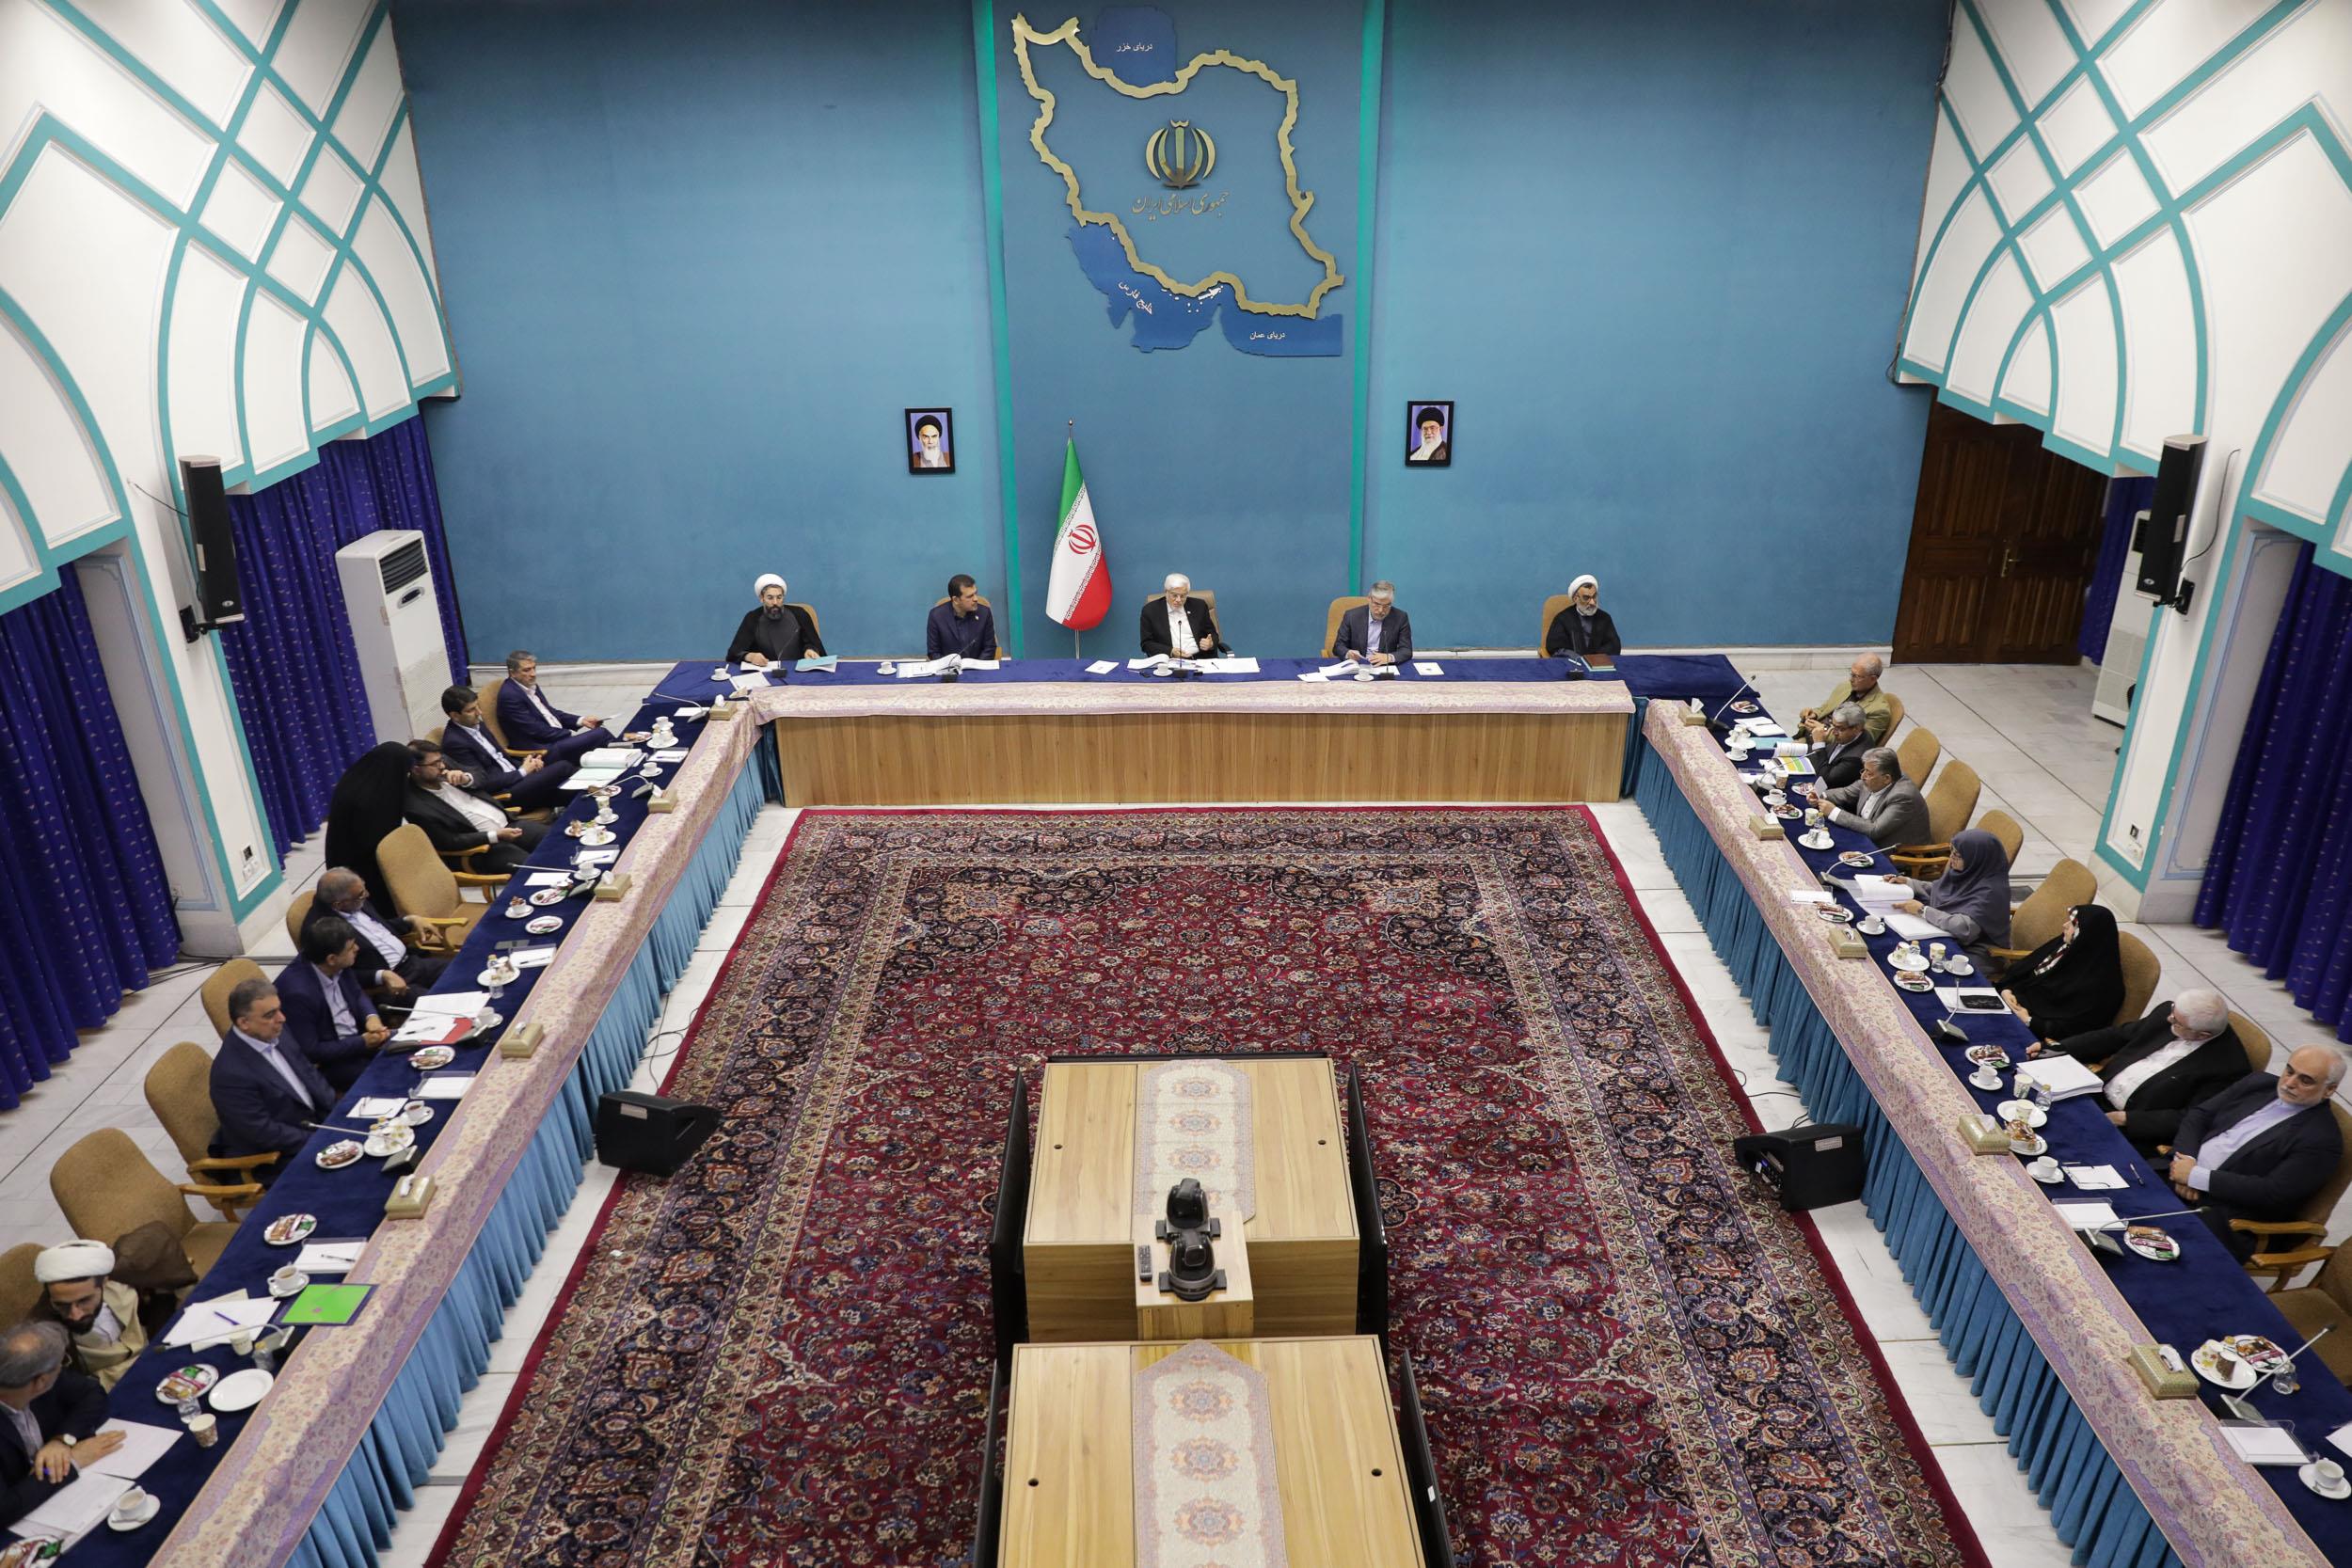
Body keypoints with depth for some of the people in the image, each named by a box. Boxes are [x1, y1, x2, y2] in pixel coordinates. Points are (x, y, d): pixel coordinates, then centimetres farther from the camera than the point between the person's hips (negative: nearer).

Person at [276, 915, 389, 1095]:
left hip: (358, 1036, 7)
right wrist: (362, 1043, -21)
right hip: (328, 1062, -7)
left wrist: (371, 1017, -10)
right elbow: (309, 1052, -23)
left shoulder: (339, 966, -10)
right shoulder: (298, 992, -31)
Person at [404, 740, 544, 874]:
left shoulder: (445, 763, 1)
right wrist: (496, 836, -19)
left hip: (508, 823, 7)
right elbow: (449, 842, -16)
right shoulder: (416, 806, -17)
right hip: (486, 848, -7)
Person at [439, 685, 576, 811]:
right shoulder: (454, 742, -15)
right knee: (562, 768, -21)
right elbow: (484, 783, -16)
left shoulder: (475, 725, 11)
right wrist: (523, 771, -10)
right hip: (504, 794, -9)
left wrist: (525, 763, 0)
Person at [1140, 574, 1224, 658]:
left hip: (1200, 658, 2)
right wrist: (1171, 652, -16)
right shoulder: (1150, 610, 3)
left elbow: (1213, 634, 15)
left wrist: (1210, 644, -10)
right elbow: (1146, 644, 0)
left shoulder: (1199, 606, 10)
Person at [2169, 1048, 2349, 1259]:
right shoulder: (2259, 1083, 11)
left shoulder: (2322, 1138, -8)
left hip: (2225, 1214, -6)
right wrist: (2186, 1159, -9)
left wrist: (2196, 1176, -17)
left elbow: (2272, 1193, -16)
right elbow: (2198, 1115, 10)